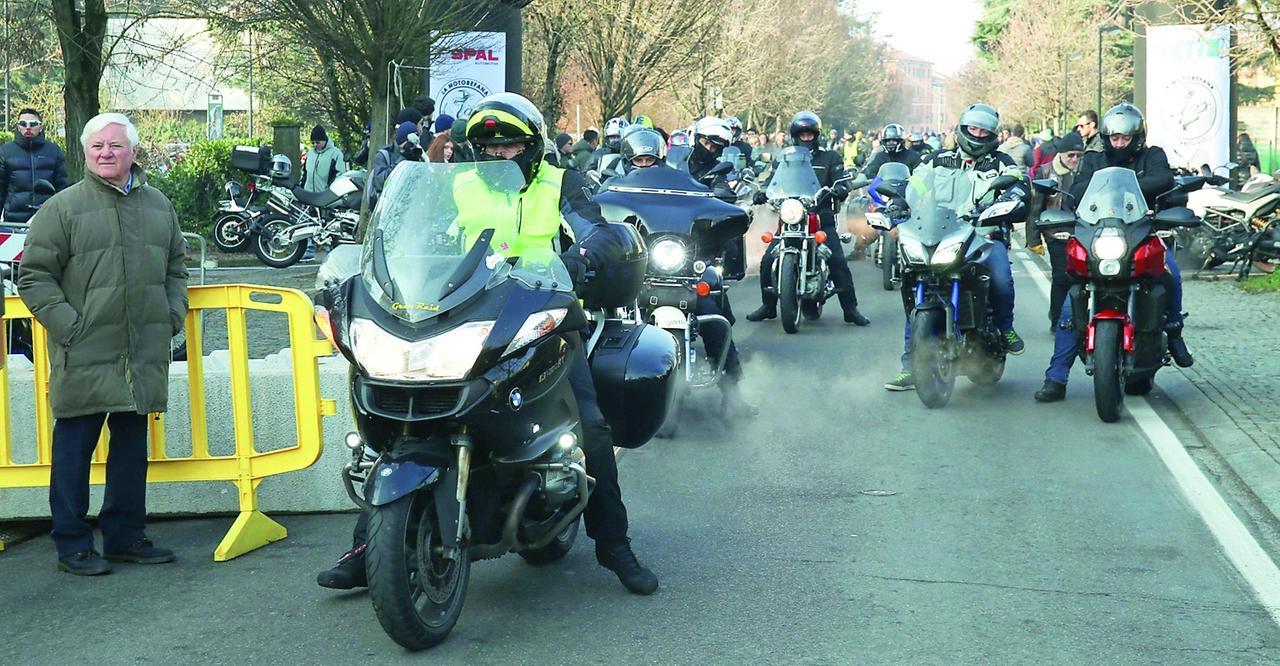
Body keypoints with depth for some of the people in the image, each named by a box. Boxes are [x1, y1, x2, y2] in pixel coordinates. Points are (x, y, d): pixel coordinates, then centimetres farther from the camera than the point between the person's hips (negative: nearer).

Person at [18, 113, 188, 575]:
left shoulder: (157, 205, 13)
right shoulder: (63, 208, -3)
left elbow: (176, 267, 24)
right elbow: (34, 277, -4)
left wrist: (173, 315, 10)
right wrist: (67, 325, -12)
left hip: (144, 356, 5)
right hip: (85, 356, -5)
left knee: (132, 445, 12)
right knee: (74, 449, 1)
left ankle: (126, 536, 24)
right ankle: (72, 544, 10)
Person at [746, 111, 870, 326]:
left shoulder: (830, 158, 13)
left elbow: (840, 180, 1)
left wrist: (840, 189, -24)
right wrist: (763, 193, -10)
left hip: (822, 218, -2)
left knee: (838, 261, -17)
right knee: (768, 260, -11)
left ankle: (851, 309, -8)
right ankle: (768, 306, 5)